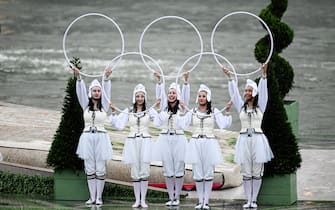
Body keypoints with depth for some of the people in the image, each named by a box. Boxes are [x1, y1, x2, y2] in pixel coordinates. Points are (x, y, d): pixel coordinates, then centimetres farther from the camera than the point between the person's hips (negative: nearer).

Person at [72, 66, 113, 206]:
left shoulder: (104, 106, 6)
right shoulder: (86, 105, 8)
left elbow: (106, 91, -7)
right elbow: (81, 91, -4)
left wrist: (106, 78, -24)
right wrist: (78, 77, -20)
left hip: (101, 138, -1)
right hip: (87, 137, 1)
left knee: (100, 169, -2)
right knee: (90, 169, 2)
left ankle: (99, 197, 4)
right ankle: (92, 197, 7)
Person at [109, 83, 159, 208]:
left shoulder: (150, 111, 3)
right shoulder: (128, 112, 7)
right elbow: (119, 125, 1)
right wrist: (113, 113, -5)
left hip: (145, 142, -1)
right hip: (132, 142, 1)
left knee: (144, 171, -4)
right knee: (135, 172, 2)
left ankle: (143, 199, 3)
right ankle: (137, 199, 8)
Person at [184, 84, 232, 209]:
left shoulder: (214, 112, 4)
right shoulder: (192, 112, 8)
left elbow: (224, 125, -5)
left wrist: (227, 112, -13)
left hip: (210, 143, -1)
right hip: (195, 144, 1)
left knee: (208, 174, 0)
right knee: (197, 174, 2)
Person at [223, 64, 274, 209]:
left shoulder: (260, 106, 7)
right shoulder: (241, 106, 12)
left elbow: (263, 91, -2)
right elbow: (234, 93, 8)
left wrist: (264, 74, -13)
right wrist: (229, 78, -1)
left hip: (258, 139, -2)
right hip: (244, 140, 2)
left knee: (257, 172, -2)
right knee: (246, 173, 1)